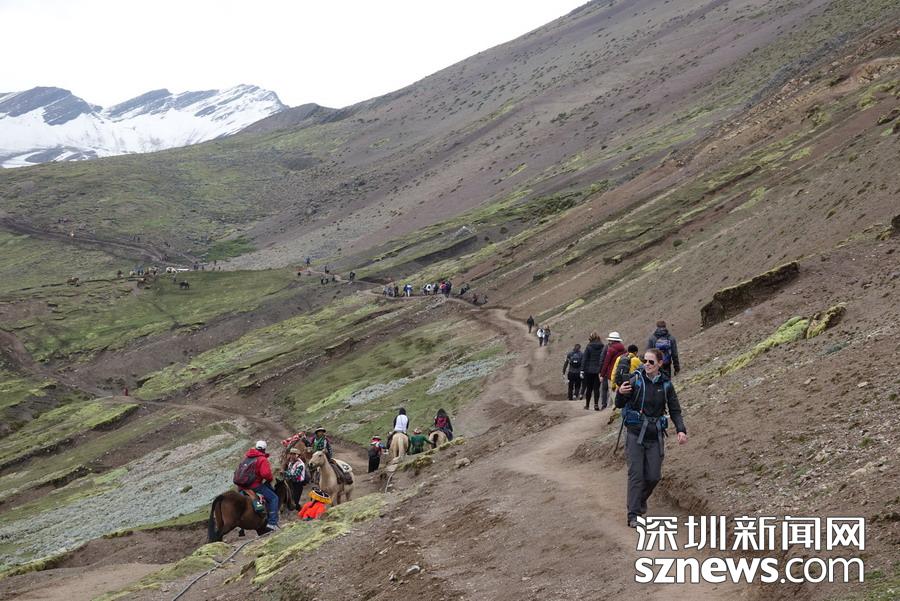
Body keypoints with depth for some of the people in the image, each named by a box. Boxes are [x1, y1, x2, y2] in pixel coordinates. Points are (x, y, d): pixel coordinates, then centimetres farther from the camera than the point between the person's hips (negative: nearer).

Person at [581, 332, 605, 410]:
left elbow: (584, 359, -6)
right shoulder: (602, 347, 0)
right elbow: (603, 359, 0)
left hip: (589, 371, -1)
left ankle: (587, 404, 16)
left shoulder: (589, 347, -5)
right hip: (598, 371, 1)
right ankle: (596, 405, -4)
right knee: (596, 388, 4)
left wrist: (582, 370, -3)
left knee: (589, 388, 9)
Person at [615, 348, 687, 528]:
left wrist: (681, 430, -8)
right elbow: (620, 404, -2)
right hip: (635, 434, -2)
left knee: (654, 476, 4)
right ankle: (633, 515, -2)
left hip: (655, 436, 2)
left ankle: (642, 499, 35)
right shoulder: (635, 380, -6)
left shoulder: (666, 384, 0)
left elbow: (675, 410, 7)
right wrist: (620, 393, -24)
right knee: (636, 474, -7)